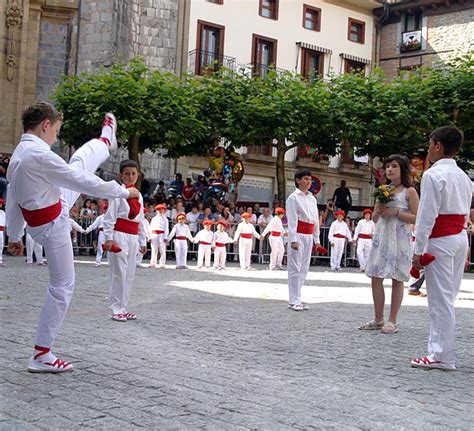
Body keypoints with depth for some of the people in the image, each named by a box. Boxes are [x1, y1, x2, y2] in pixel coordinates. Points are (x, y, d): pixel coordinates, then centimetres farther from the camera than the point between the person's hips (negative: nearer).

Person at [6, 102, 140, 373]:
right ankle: (42, 355, 9)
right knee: (63, 287, 2)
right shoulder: (41, 156, -30)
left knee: (82, 160, 23)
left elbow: (13, 202, 11)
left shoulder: (18, 156, 0)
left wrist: (15, 236, 23)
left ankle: (106, 142, 57)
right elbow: (85, 183, -25)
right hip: (53, 227, -9)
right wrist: (124, 192, -13)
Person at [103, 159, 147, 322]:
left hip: (133, 237, 7)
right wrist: (109, 238, -16)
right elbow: (109, 216, -10)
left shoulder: (139, 196, 16)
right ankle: (116, 309, -1)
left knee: (130, 273, 9)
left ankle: (123, 307, 16)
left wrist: (142, 241, 16)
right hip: (119, 235, -7)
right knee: (119, 272, -6)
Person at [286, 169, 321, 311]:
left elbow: (316, 220, 17)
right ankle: (294, 301, -5)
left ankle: (296, 300, 15)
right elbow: (292, 220, -11)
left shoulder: (312, 199, 16)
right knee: (295, 268, -6)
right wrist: (293, 239, -18)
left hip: (309, 236, 7)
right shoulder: (293, 197, -4)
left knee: (304, 269, 9)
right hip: (298, 235, -7)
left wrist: (316, 239, 14)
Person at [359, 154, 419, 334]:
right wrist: (379, 209, -2)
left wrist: (396, 212, -16)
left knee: (397, 279, -2)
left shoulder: (409, 191, -1)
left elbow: (417, 218, -9)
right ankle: (378, 319, 13)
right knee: (376, 277, 3)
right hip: (381, 237, 6)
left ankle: (392, 321, 4)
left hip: (399, 240, -6)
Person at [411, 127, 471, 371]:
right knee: (447, 298, 12)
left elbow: (427, 215, -16)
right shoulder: (464, 177, 13)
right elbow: (466, 214, 15)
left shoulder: (433, 175, -13)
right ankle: (439, 349, 18)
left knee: (440, 299, -5)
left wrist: (419, 250, -13)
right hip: (461, 237, 9)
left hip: (440, 240, -8)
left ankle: (442, 357, -1)